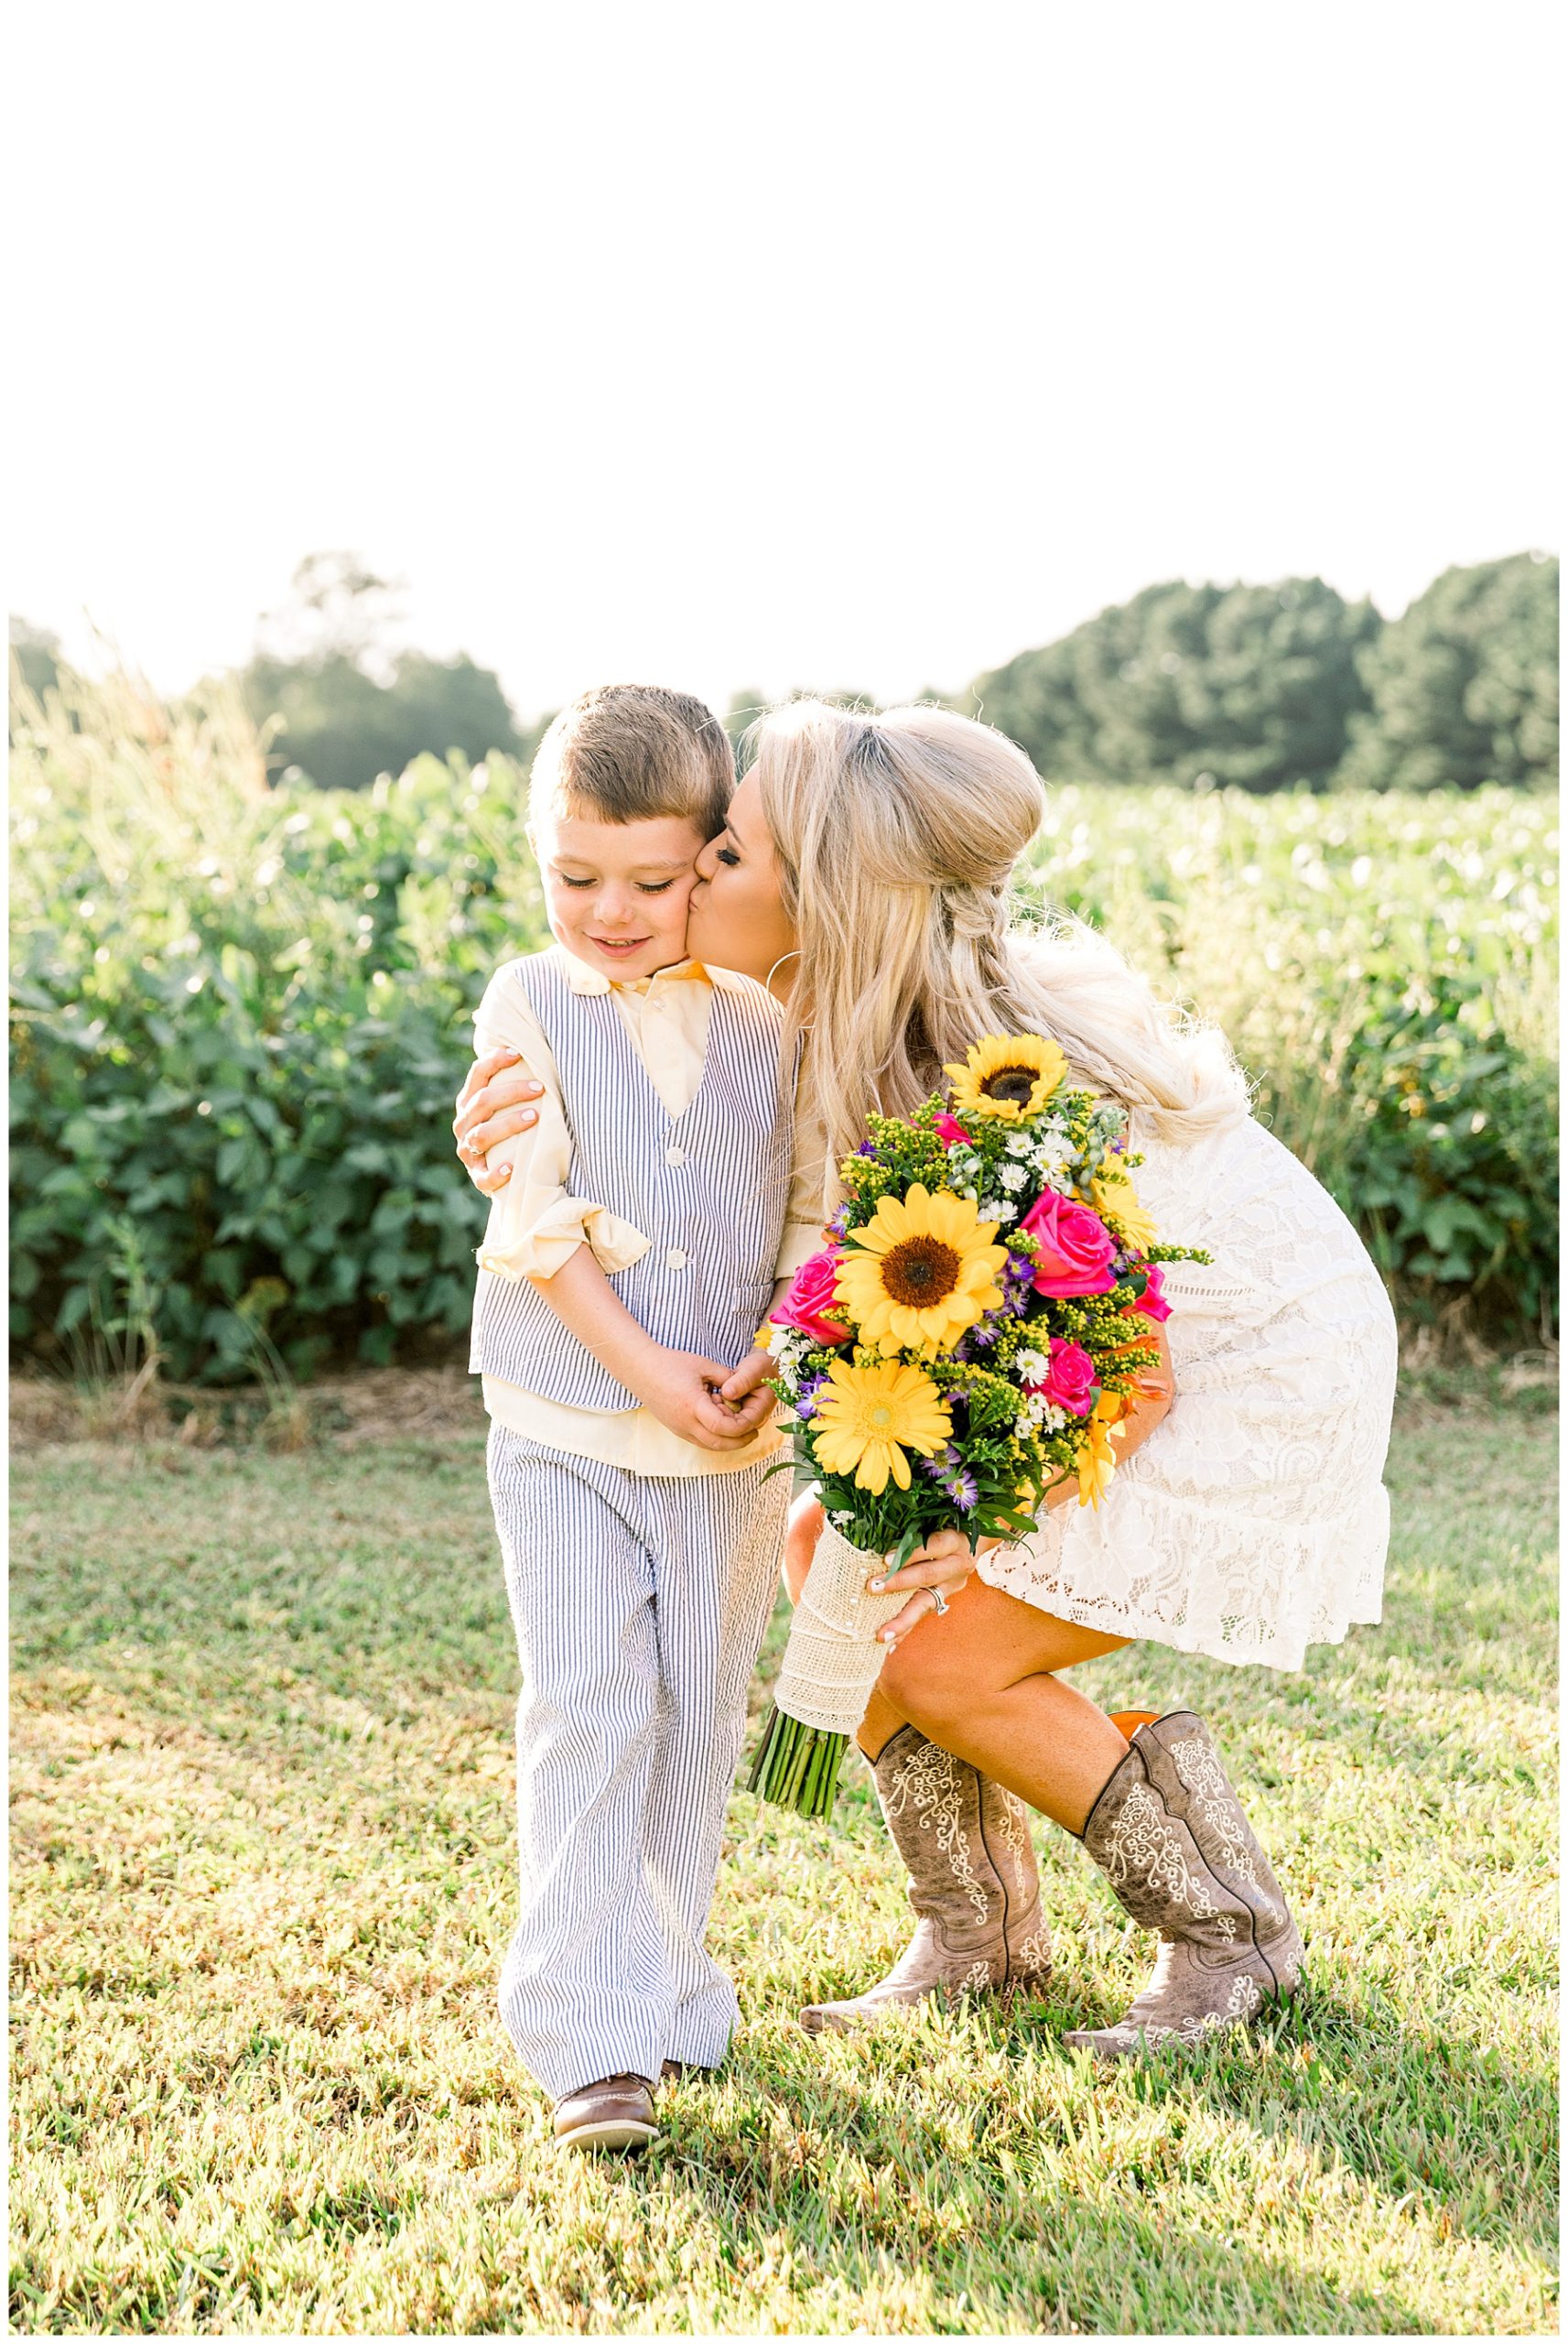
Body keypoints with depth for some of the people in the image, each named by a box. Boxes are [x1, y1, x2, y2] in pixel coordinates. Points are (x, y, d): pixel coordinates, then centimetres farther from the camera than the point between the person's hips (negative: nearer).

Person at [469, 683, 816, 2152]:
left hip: (732, 1442, 3)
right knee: (586, 1714, -9)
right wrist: (645, 1365, -16)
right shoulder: (531, 1010, -4)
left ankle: (666, 1991, 25)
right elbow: (533, 1219, -9)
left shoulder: (761, 1025, 3)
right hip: (565, 1427, -3)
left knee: (699, 1716, 10)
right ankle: (588, 2040, -6)